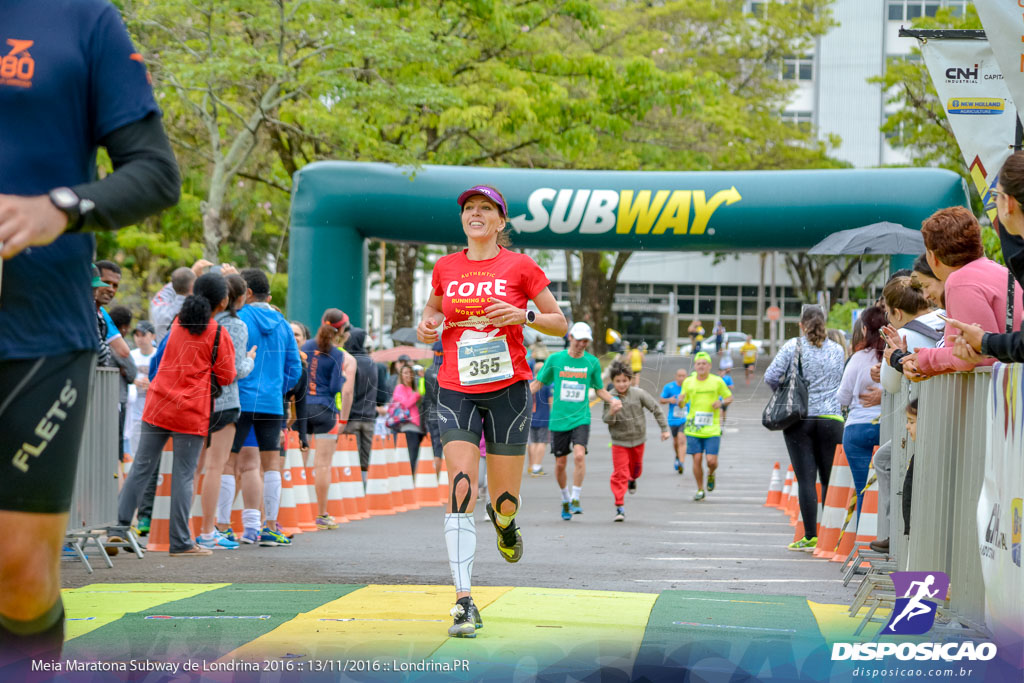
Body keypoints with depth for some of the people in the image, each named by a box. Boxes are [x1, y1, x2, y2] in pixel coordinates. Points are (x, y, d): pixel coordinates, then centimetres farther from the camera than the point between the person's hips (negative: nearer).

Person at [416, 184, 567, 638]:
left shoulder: (519, 267, 0)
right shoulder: (445, 268, 8)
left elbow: (560, 324, 4)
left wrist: (523, 315, -14)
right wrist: (426, 325, 5)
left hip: (507, 388, -1)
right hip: (456, 391, 1)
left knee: (505, 502, 2)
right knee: (461, 487, -15)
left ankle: (504, 520, 43)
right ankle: (464, 602, -16)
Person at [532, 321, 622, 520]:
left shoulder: (592, 362, 5)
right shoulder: (555, 359, 1)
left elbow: (599, 389, 16)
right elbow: (538, 383, 9)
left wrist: (613, 400, -3)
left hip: (581, 419, 0)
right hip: (559, 420, 0)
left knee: (579, 455, -22)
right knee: (560, 464, 5)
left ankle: (576, 499, -12)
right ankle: (565, 499, 27)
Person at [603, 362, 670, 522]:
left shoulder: (638, 394, -12)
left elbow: (656, 409, -2)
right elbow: (606, 420, -14)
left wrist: (665, 429, -1)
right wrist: (612, 413, -36)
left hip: (638, 438, 2)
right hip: (619, 441, -2)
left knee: (636, 468, 23)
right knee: (620, 473, -10)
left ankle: (633, 479, 59)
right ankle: (619, 507, -7)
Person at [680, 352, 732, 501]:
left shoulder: (717, 381, -1)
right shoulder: (688, 382, 4)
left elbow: (729, 397, 11)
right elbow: (682, 402, 15)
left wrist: (722, 403, -10)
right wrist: (680, 400, -9)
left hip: (712, 429, -1)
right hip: (693, 428, 1)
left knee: (712, 461, -8)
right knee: (697, 459, -3)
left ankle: (711, 474, 28)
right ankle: (700, 490, 14)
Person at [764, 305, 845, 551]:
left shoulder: (793, 347, -1)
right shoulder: (837, 350, 8)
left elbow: (771, 377, -8)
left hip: (799, 419, -2)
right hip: (831, 419, 2)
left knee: (806, 479, -3)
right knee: (830, 479, 6)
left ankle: (811, 537, -6)